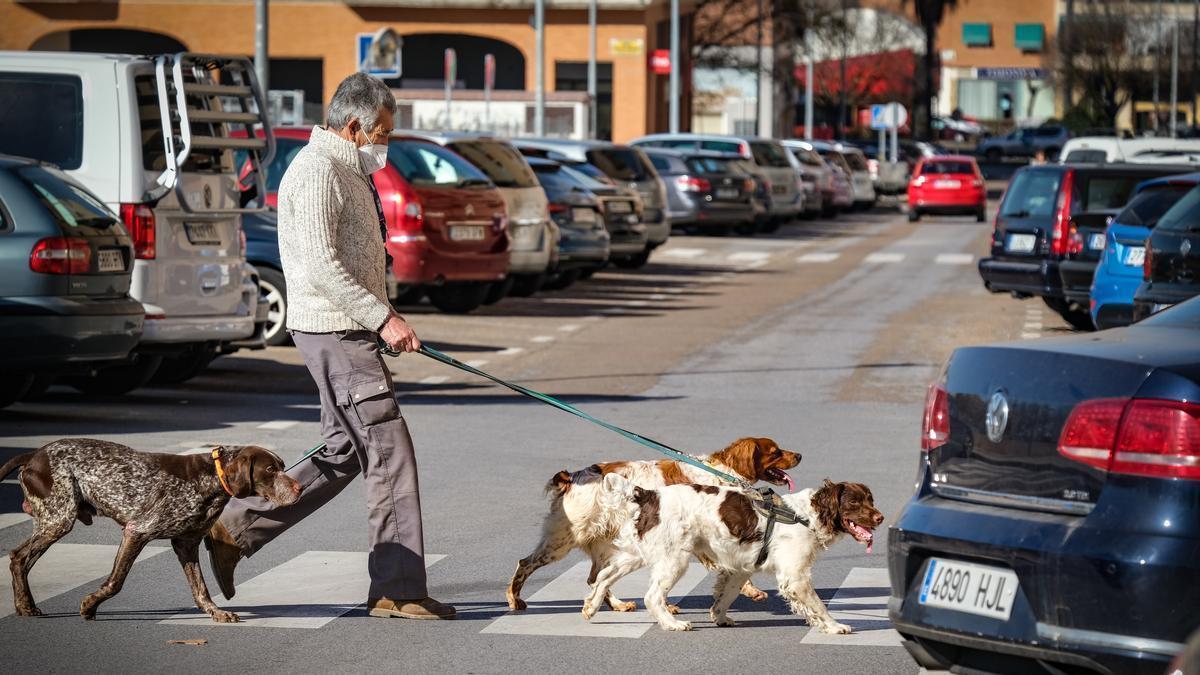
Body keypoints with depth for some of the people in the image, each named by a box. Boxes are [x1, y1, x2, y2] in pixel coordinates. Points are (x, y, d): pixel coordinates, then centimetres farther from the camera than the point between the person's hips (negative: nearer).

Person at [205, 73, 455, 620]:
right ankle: (397, 590, -3)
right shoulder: (317, 172, -15)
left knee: (345, 453, 13)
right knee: (389, 452, -8)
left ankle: (237, 528, 16)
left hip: (350, 330, 11)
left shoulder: (347, 172, 19)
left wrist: (380, 320, 21)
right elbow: (321, 264, -23)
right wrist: (383, 317, -23)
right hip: (333, 329, -11)